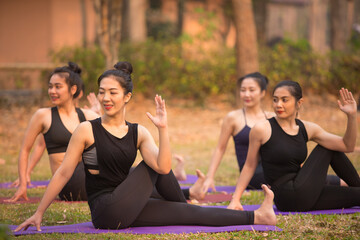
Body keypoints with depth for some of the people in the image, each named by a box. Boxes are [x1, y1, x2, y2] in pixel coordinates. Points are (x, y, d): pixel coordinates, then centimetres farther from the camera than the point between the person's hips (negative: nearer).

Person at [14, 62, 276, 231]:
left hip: (127, 212, 5)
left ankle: (255, 217, 5)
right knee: (151, 166, -12)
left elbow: (163, 167, -10)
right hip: (106, 211, -5)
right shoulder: (87, 130, -6)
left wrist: (163, 129, -18)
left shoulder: (138, 133, 5)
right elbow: (63, 173, -3)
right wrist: (39, 214, -3)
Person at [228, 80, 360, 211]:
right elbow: (249, 166, 0)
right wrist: (235, 199, -6)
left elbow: (347, 146, 4)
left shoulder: (307, 128, 5)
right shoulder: (262, 130, -9)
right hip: (288, 199, -6)